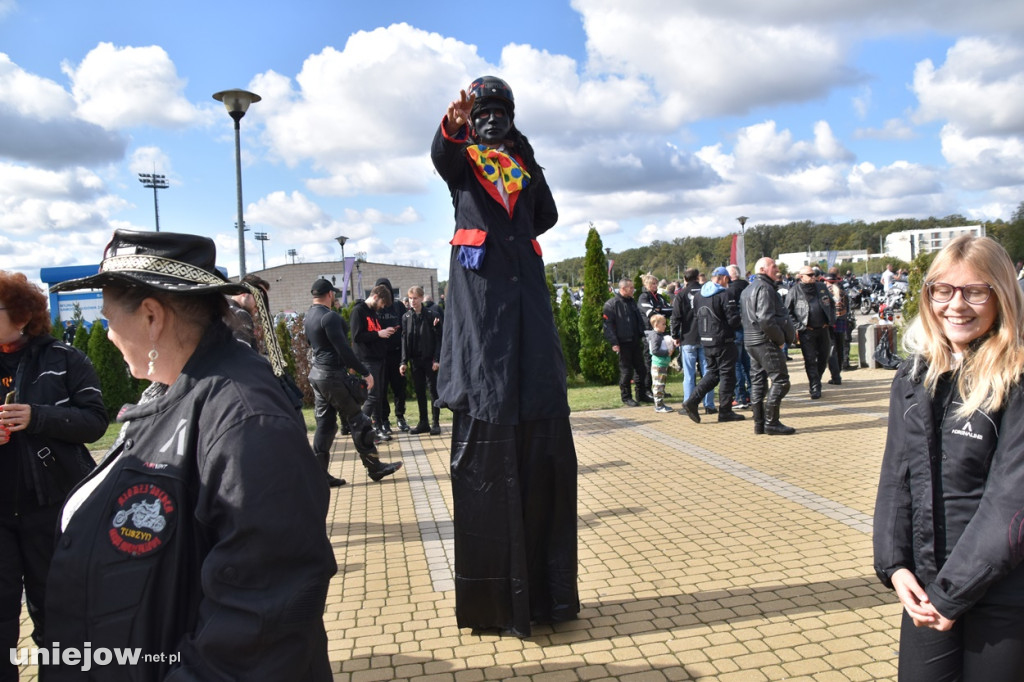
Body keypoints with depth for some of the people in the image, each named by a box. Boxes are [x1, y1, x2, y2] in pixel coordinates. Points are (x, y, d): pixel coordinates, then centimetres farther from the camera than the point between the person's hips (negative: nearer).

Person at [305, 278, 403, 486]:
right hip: (334, 375, -9)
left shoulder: (308, 317, 11)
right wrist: (365, 372, -16)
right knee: (358, 422, 1)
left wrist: (347, 365, 26)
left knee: (325, 424, 10)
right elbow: (343, 349, -21)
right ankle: (374, 467, 9)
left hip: (317, 374, 9)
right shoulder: (330, 316, -17)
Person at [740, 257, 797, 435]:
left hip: (751, 341, 10)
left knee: (757, 382, 12)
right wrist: (780, 339, -12)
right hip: (766, 342, -10)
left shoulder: (747, 290, 19)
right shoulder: (764, 288, -14)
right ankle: (771, 423, -5)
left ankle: (759, 423, 15)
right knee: (780, 381, -5)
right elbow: (766, 319, -24)